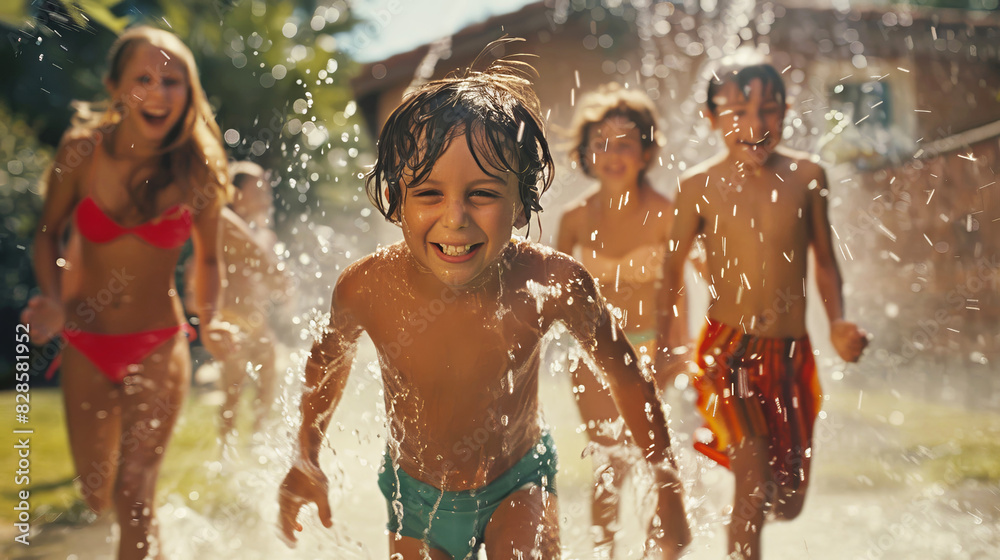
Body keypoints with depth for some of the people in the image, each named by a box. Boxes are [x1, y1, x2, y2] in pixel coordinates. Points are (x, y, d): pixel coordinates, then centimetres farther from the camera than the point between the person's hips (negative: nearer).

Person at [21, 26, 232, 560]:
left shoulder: (199, 171, -10)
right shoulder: (81, 150, -11)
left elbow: (207, 259, 4)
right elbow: (48, 232, 3)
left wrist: (209, 320, -13)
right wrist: (51, 300, -14)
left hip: (158, 346, -1)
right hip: (85, 346, 2)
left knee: (133, 496, -10)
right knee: (96, 494, 15)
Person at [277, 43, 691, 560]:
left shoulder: (553, 284, -28)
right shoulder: (367, 288, -26)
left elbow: (625, 374, -9)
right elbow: (327, 361, -1)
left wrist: (668, 486, -1)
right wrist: (307, 459, 10)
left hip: (518, 486, -1)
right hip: (414, 498, 2)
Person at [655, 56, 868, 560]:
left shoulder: (806, 176, -1)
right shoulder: (700, 186, -6)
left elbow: (824, 259, 10)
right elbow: (673, 264, 4)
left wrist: (837, 322, -3)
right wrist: (663, 345, 0)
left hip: (792, 352, 3)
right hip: (728, 350, -3)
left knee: (788, 501, 13)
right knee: (755, 482, -14)